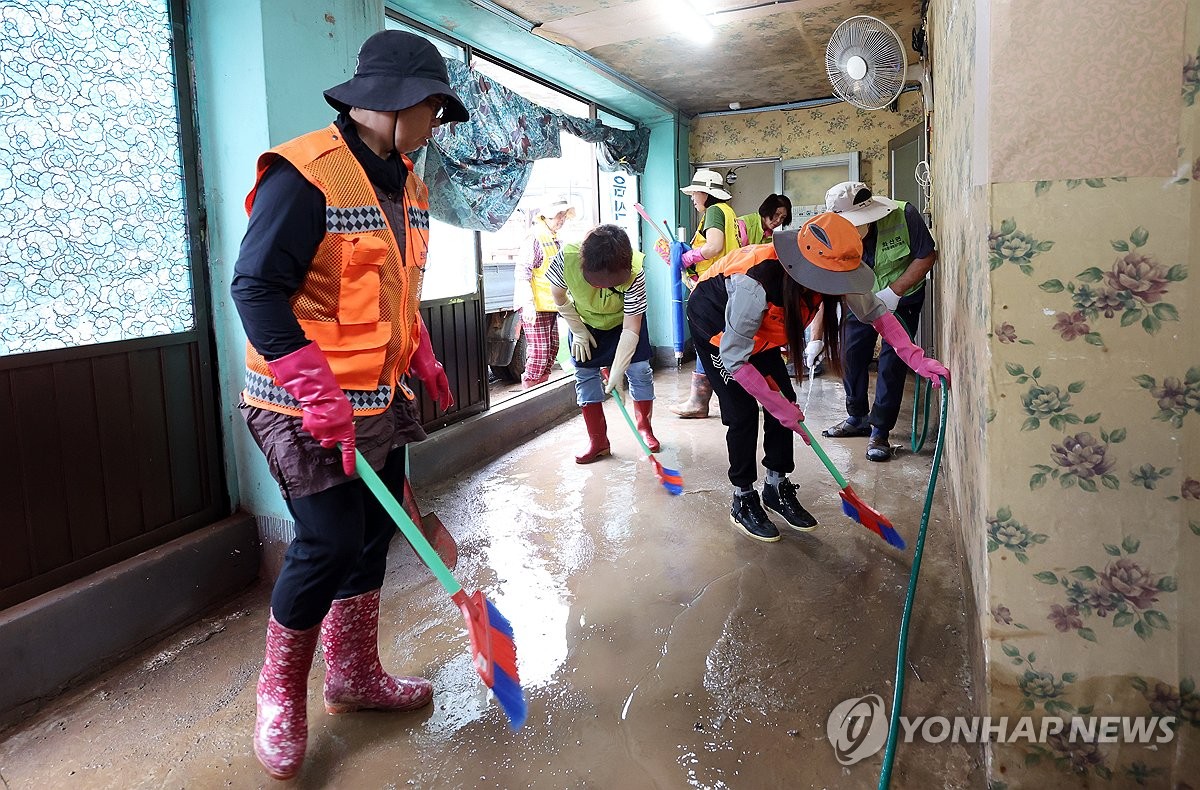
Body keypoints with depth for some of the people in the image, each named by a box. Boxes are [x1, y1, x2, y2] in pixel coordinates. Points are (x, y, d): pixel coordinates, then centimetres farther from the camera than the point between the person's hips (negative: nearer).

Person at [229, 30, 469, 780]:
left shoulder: (405, 185, 10)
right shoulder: (305, 175, -17)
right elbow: (256, 289, -21)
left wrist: (422, 357, 18)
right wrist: (317, 391, -25)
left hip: (380, 402, 9)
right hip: (309, 408, -8)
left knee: (373, 533, 14)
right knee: (328, 543, -4)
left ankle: (355, 677, 32)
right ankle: (280, 696, 21)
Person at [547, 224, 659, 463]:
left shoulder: (634, 273, -39)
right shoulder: (566, 258, -37)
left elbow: (630, 330, -36)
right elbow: (559, 297, -14)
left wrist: (616, 373, -38)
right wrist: (579, 331, -10)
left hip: (625, 318, -1)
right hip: (584, 320, 1)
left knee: (639, 369, -4)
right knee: (585, 373, -3)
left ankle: (645, 427, 17)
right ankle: (597, 440, 5)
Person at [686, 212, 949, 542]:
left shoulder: (828, 270, -24)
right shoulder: (756, 284, -43)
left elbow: (875, 310, -9)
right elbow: (733, 357, -32)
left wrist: (916, 358, -21)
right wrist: (776, 404, -26)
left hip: (758, 326, 6)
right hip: (714, 324, -6)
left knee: (784, 399, 0)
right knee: (743, 412, -10)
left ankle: (778, 488, 17)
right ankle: (743, 501, 7)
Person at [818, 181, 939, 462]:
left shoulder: (903, 215, -30)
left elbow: (927, 256, -18)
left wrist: (894, 292, -29)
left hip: (903, 297, -2)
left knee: (892, 360, -8)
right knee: (851, 355, 4)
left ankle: (880, 431, 1)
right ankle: (857, 418, 25)